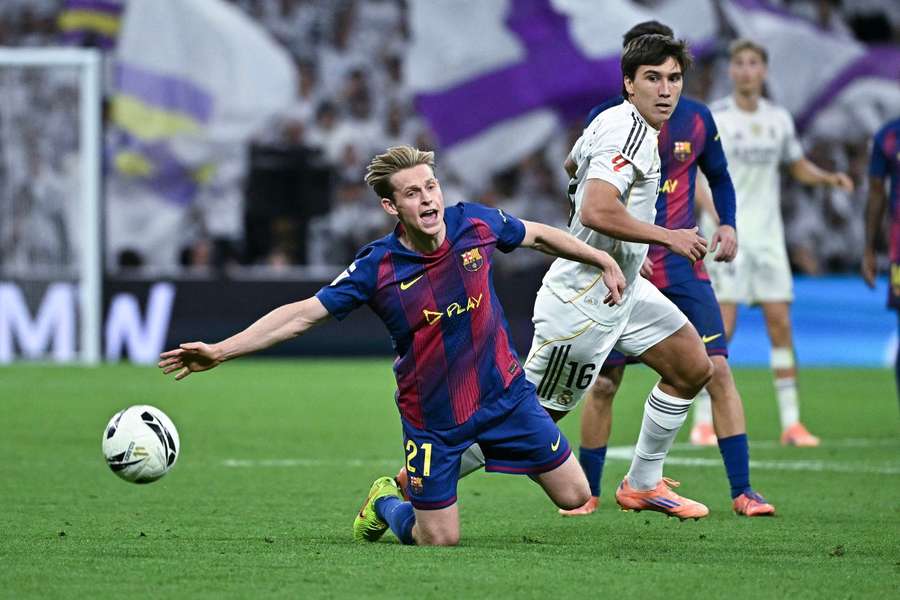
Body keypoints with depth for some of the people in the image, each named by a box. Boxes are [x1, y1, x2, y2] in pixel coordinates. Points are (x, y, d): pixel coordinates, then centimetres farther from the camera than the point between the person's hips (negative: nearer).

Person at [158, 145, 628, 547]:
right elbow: (301, 315, -16)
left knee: (573, 495, 6)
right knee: (438, 539, -1)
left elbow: (540, 236, 9)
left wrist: (603, 261, 16)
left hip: (503, 392, 3)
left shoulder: (477, 224, -11)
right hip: (432, 416, -3)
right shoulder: (377, 268, -19)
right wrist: (220, 351, -22)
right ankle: (384, 503, 34)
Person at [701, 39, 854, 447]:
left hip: (767, 234, 4)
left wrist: (830, 178, 2)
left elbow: (799, 168, 22)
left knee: (780, 324, 1)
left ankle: (791, 422, 5)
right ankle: (704, 420, -1)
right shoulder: (713, 118, -5)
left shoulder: (779, 119, 9)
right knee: (722, 326, -10)